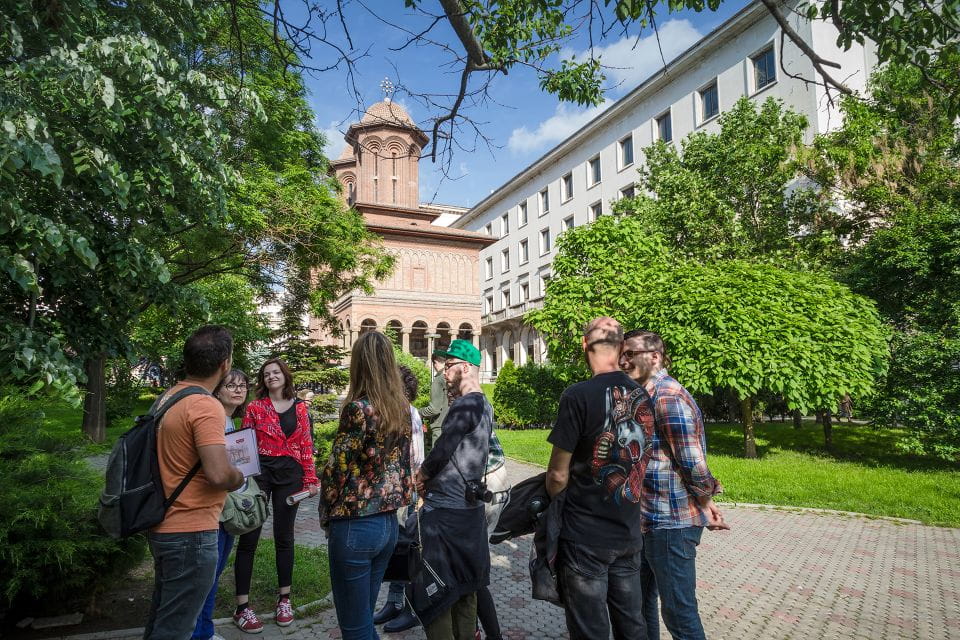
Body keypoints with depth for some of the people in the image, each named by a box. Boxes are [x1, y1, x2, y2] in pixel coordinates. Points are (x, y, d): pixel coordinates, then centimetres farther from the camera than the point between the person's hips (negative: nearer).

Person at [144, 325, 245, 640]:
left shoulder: (168, 396, 6)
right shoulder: (206, 405, -23)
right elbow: (219, 474, -30)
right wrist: (239, 478, -9)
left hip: (164, 526, 9)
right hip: (191, 533, -9)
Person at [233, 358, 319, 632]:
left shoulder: (300, 407, 7)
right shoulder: (255, 407, 2)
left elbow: (306, 445, 7)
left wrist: (311, 479, 3)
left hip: (290, 474, 2)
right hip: (260, 472, -2)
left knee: (284, 536, 12)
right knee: (249, 537, 0)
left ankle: (284, 598, 25)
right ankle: (242, 606, 11)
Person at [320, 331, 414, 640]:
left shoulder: (358, 408, -18)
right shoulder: (403, 408, 3)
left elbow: (337, 471, -14)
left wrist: (327, 516, 2)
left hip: (355, 526, -7)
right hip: (389, 522, 7)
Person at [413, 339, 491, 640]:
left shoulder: (464, 405, -18)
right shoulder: (485, 406, 11)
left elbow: (441, 451, -20)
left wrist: (422, 475, -1)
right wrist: (431, 479, 8)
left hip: (445, 510, -9)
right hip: (471, 505, 9)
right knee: (464, 586, 19)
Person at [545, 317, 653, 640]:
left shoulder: (578, 395, -18)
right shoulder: (643, 396, 1)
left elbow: (558, 474, -15)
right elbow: (638, 461, 11)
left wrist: (553, 502, 5)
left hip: (585, 537, -6)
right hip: (629, 534, 6)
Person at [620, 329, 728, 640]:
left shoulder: (667, 396, -19)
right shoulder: (646, 395, 11)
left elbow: (693, 462, -20)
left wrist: (706, 504, -7)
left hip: (670, 522, -9)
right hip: (649, 519, 9)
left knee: (678, 611, 4)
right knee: (641, 599, 21)